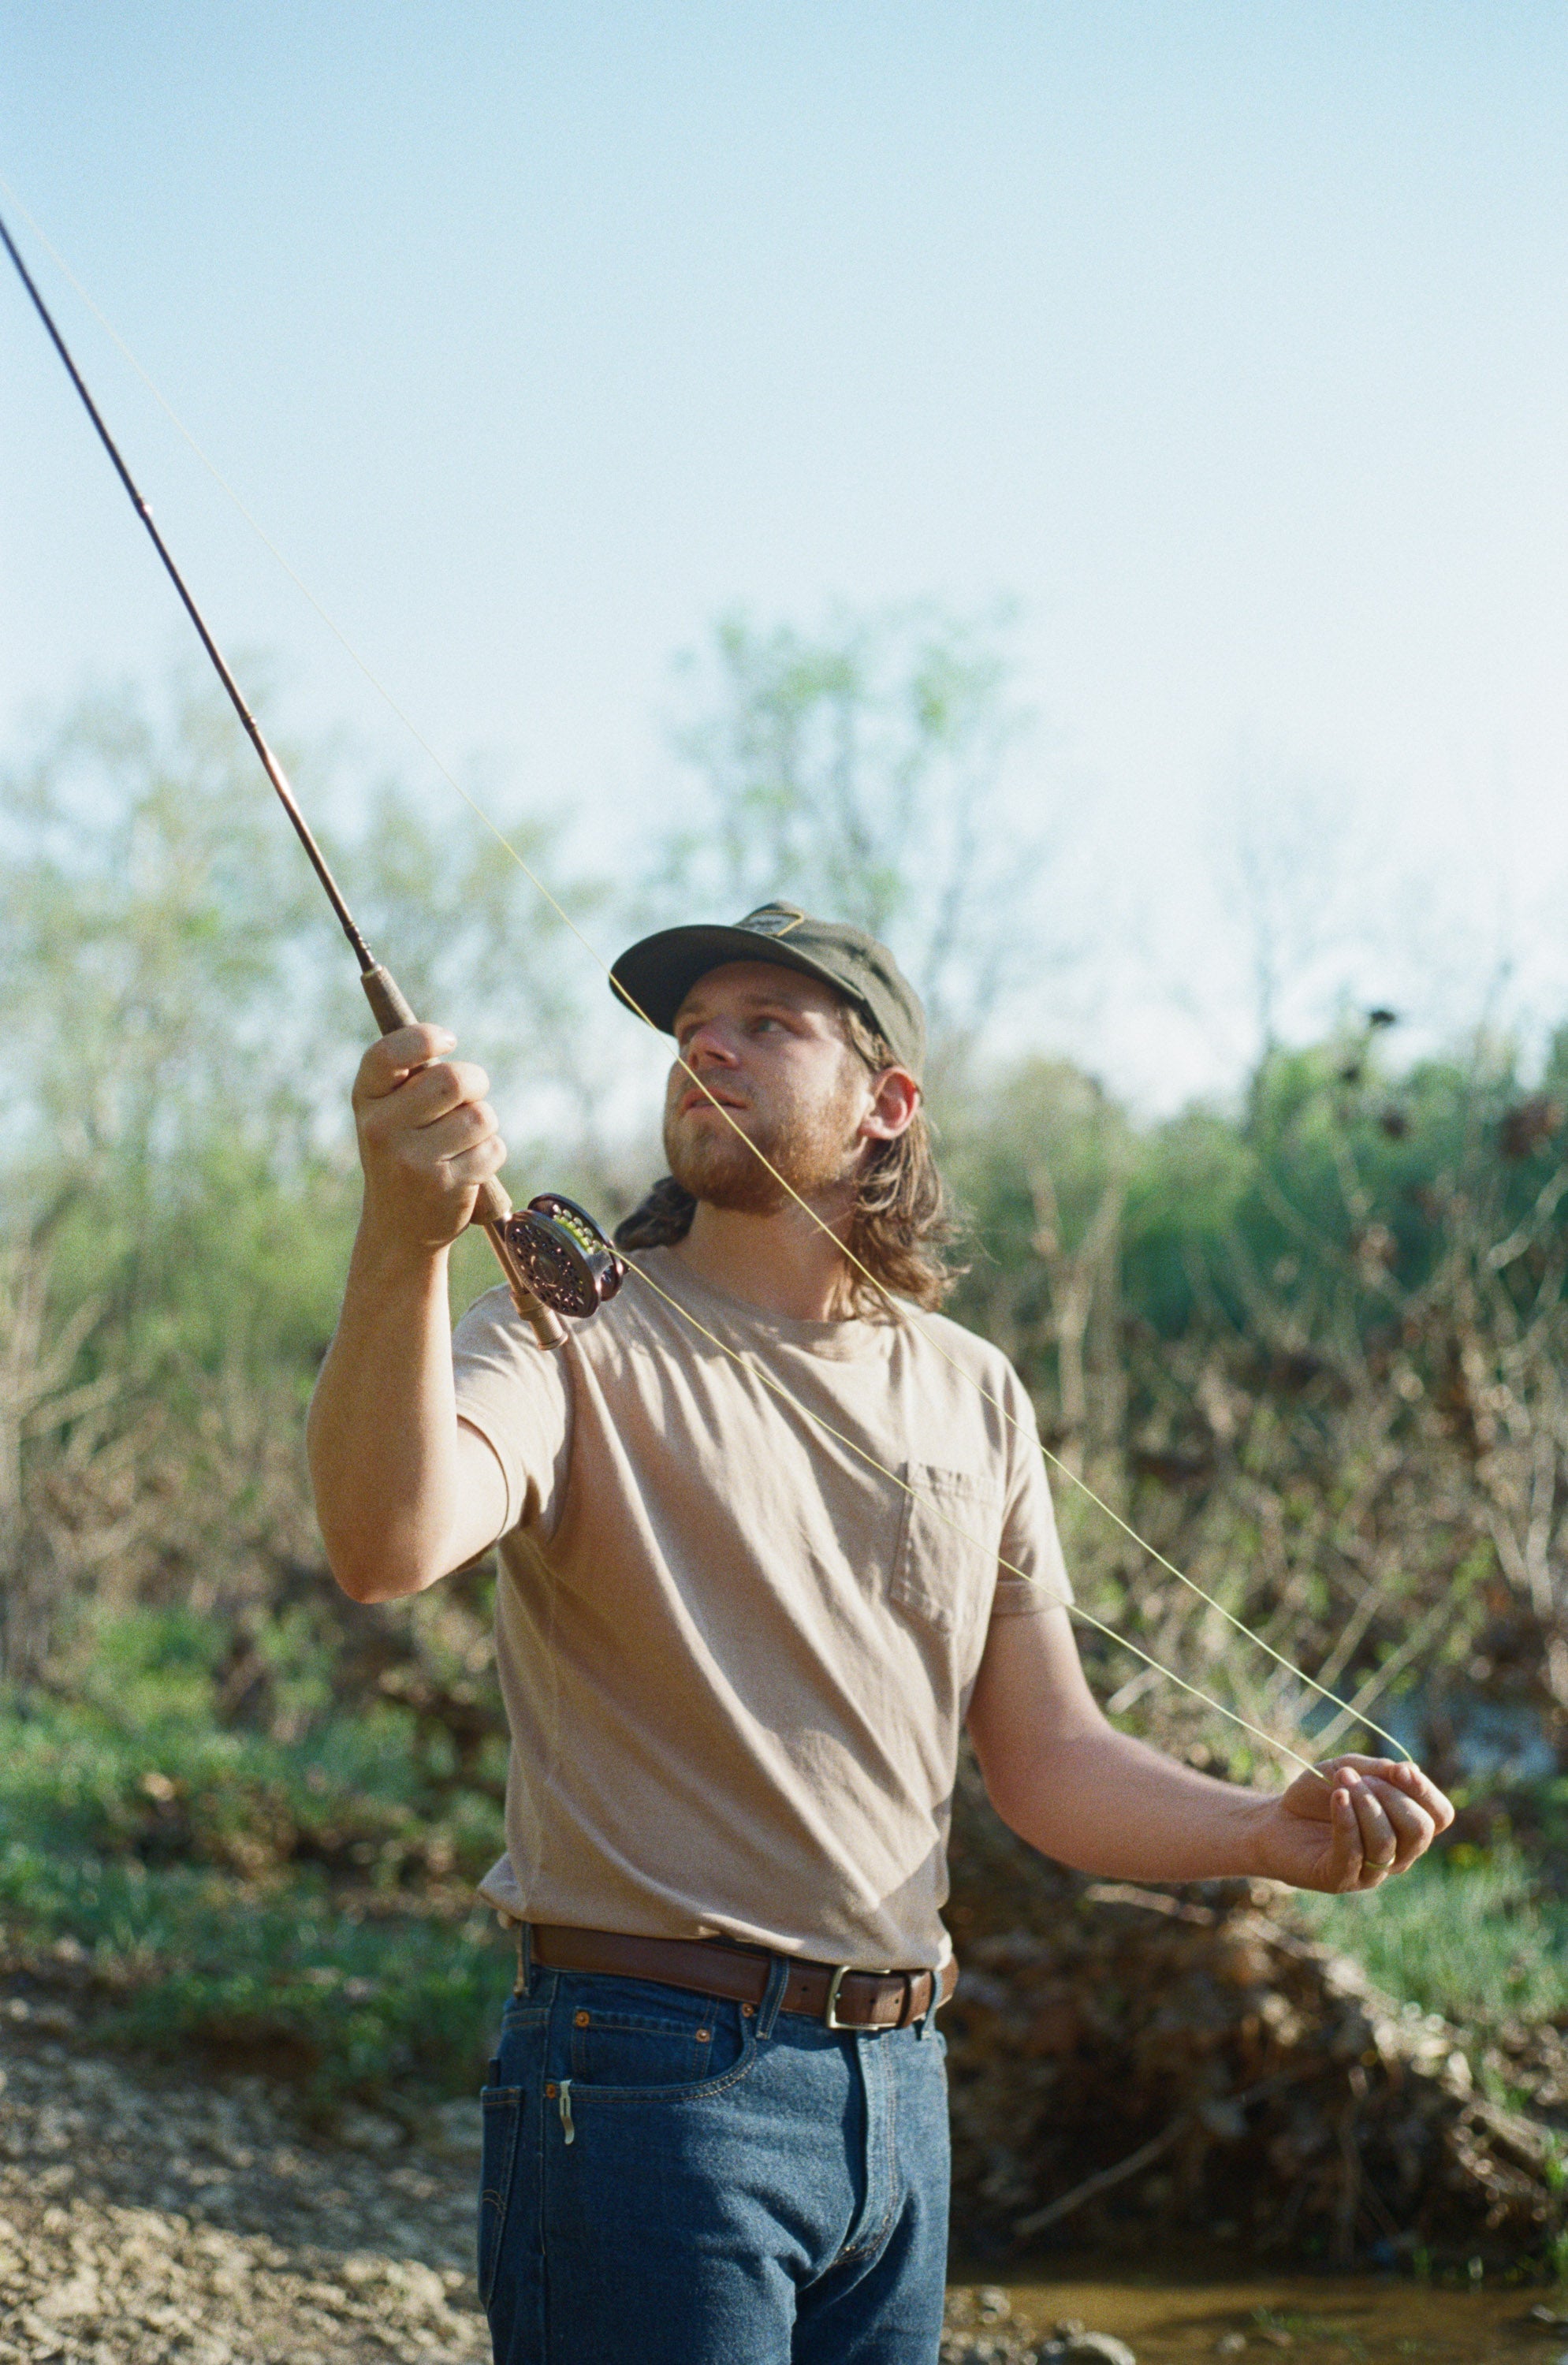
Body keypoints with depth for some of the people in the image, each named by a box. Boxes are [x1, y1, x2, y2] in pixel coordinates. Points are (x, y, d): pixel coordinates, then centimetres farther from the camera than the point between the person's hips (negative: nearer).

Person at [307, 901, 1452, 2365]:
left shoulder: (973, 1394, 10)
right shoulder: (574, 1341, -6)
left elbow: (1048, 1762, 11)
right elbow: (385, 1549, -28)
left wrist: (1268, 1831, -8)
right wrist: (405, 1240, -43)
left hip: (897, 2081, 5)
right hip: (650, 2073, -5)